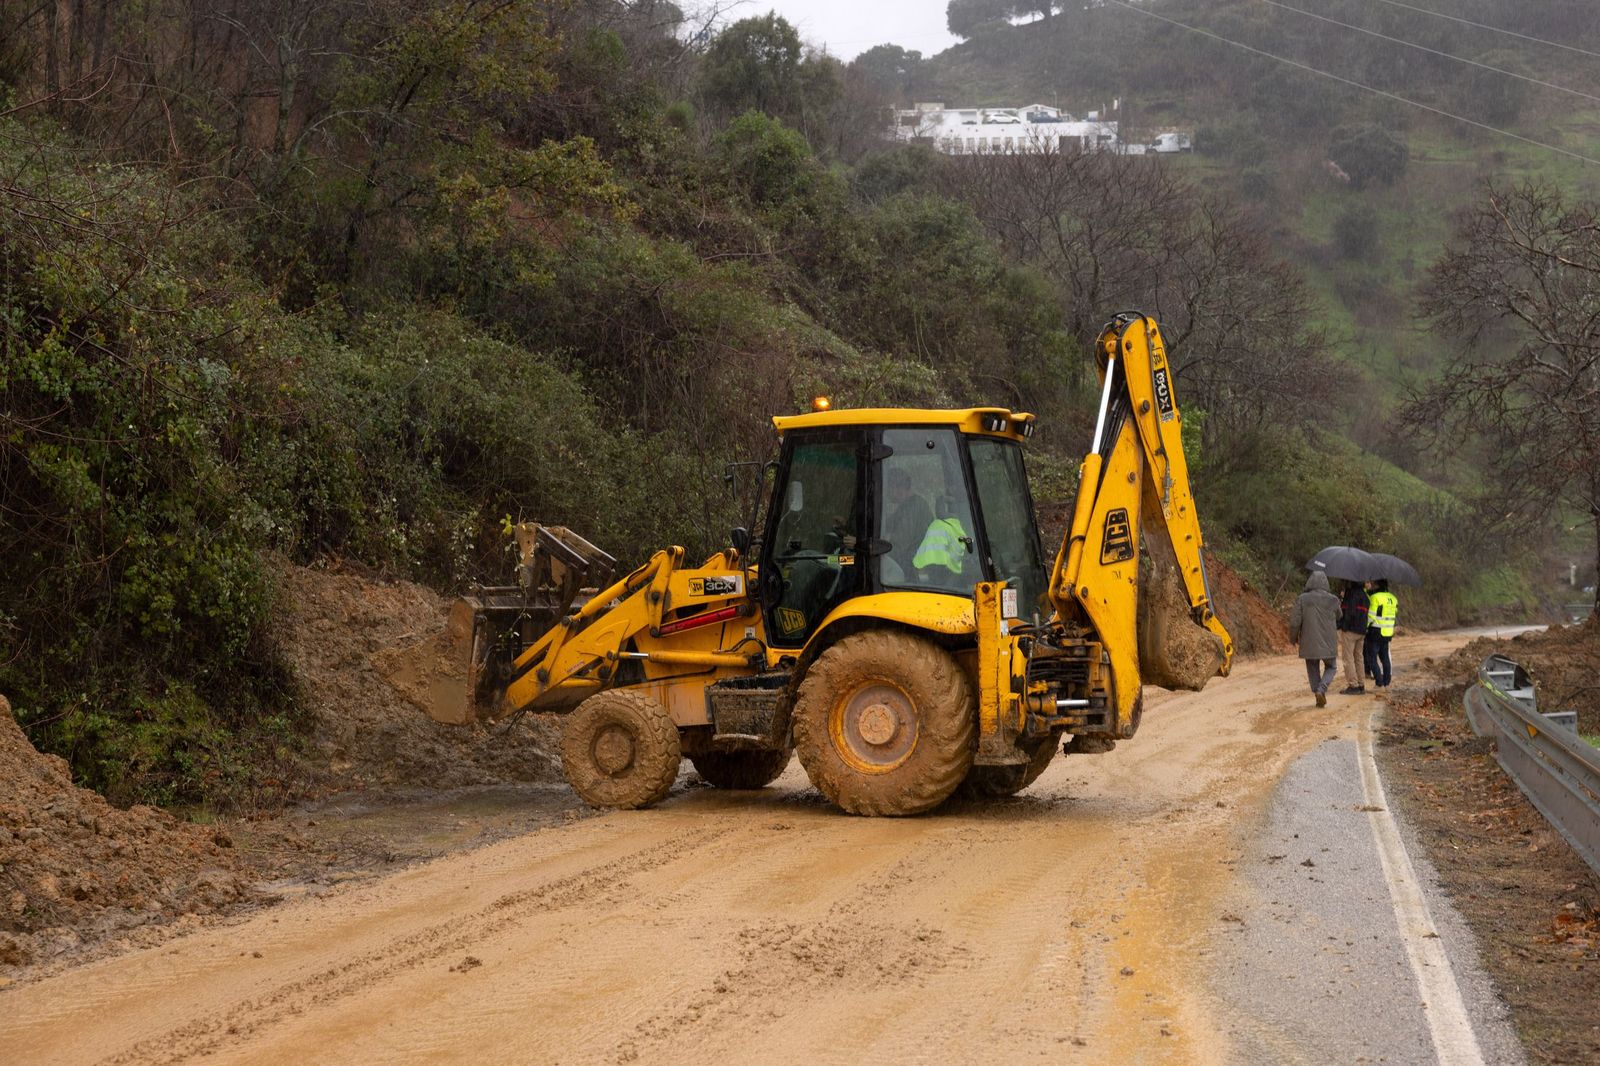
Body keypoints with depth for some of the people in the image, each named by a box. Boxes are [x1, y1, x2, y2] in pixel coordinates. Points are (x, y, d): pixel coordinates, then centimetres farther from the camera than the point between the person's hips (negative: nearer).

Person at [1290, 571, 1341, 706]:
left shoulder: (1303, 599, -8)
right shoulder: (1333, 600, -4)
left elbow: (1294, 621, -8)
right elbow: (1339, 619, 11)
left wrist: (1293, 638, 7)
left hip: (1309, 643, 0)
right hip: (1329, 644, 0)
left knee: (1313, 670, 15)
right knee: (1330, 668, 16)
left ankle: (1317, 691, 11)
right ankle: (1321, 689, -7)